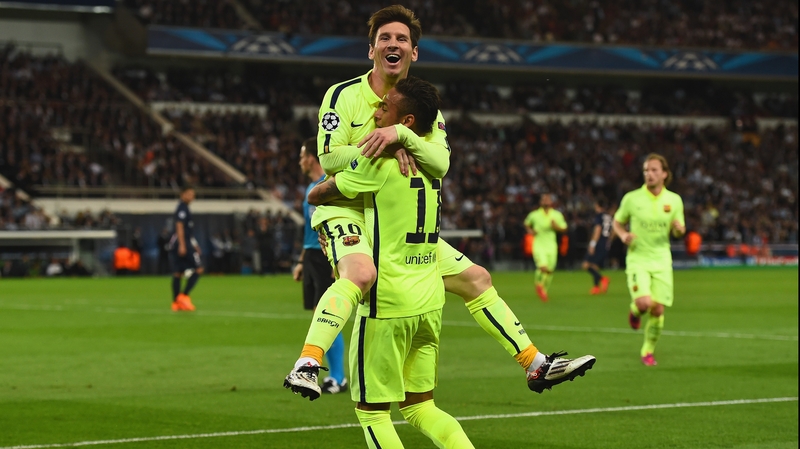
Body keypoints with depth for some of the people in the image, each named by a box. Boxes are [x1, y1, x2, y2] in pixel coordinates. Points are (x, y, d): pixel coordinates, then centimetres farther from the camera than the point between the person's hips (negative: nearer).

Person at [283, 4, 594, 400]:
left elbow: (440, 164, -10)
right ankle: (306, 365, -50)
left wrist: (401, 134, -27)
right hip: (348, 212, -6)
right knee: (359, 273, -40)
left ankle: (536, 365, 15)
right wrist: (386, 148, -19)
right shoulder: (344, 95, -4)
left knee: (476, 279, 6)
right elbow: (329, 158, -14)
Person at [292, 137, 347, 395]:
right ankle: (335, 374, 14)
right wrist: (301, 261, 23)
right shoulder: (311, 188, 16)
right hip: (312, 257, 9)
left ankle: (338, 379, -4)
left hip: (326, 258, -9)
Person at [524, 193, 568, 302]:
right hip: (538, 245, -3)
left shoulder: (557, 215, 3)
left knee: (550, 271, 5)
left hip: (551, 245, 3)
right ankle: (539, 285, 7)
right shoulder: (534, 215, 0)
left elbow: (564, 228, 10)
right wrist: (530, 231, -2)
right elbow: (527, 223, 19)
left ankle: (544, 290, 30)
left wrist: (556, 227, -11)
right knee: (543, 267, -23)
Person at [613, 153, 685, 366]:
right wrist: (623, 235, -12)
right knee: (644, 303, -23)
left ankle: (648, 351, 21)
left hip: (662, 261, 2)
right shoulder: (632, 198, -4)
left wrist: (679, 229, -14)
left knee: (658, 310, 0)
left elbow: (678, 232, 11)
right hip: (638, 259, -2)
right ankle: (635, 310, 15)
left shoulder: (674, 200, 2)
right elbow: (617, 222, 10)